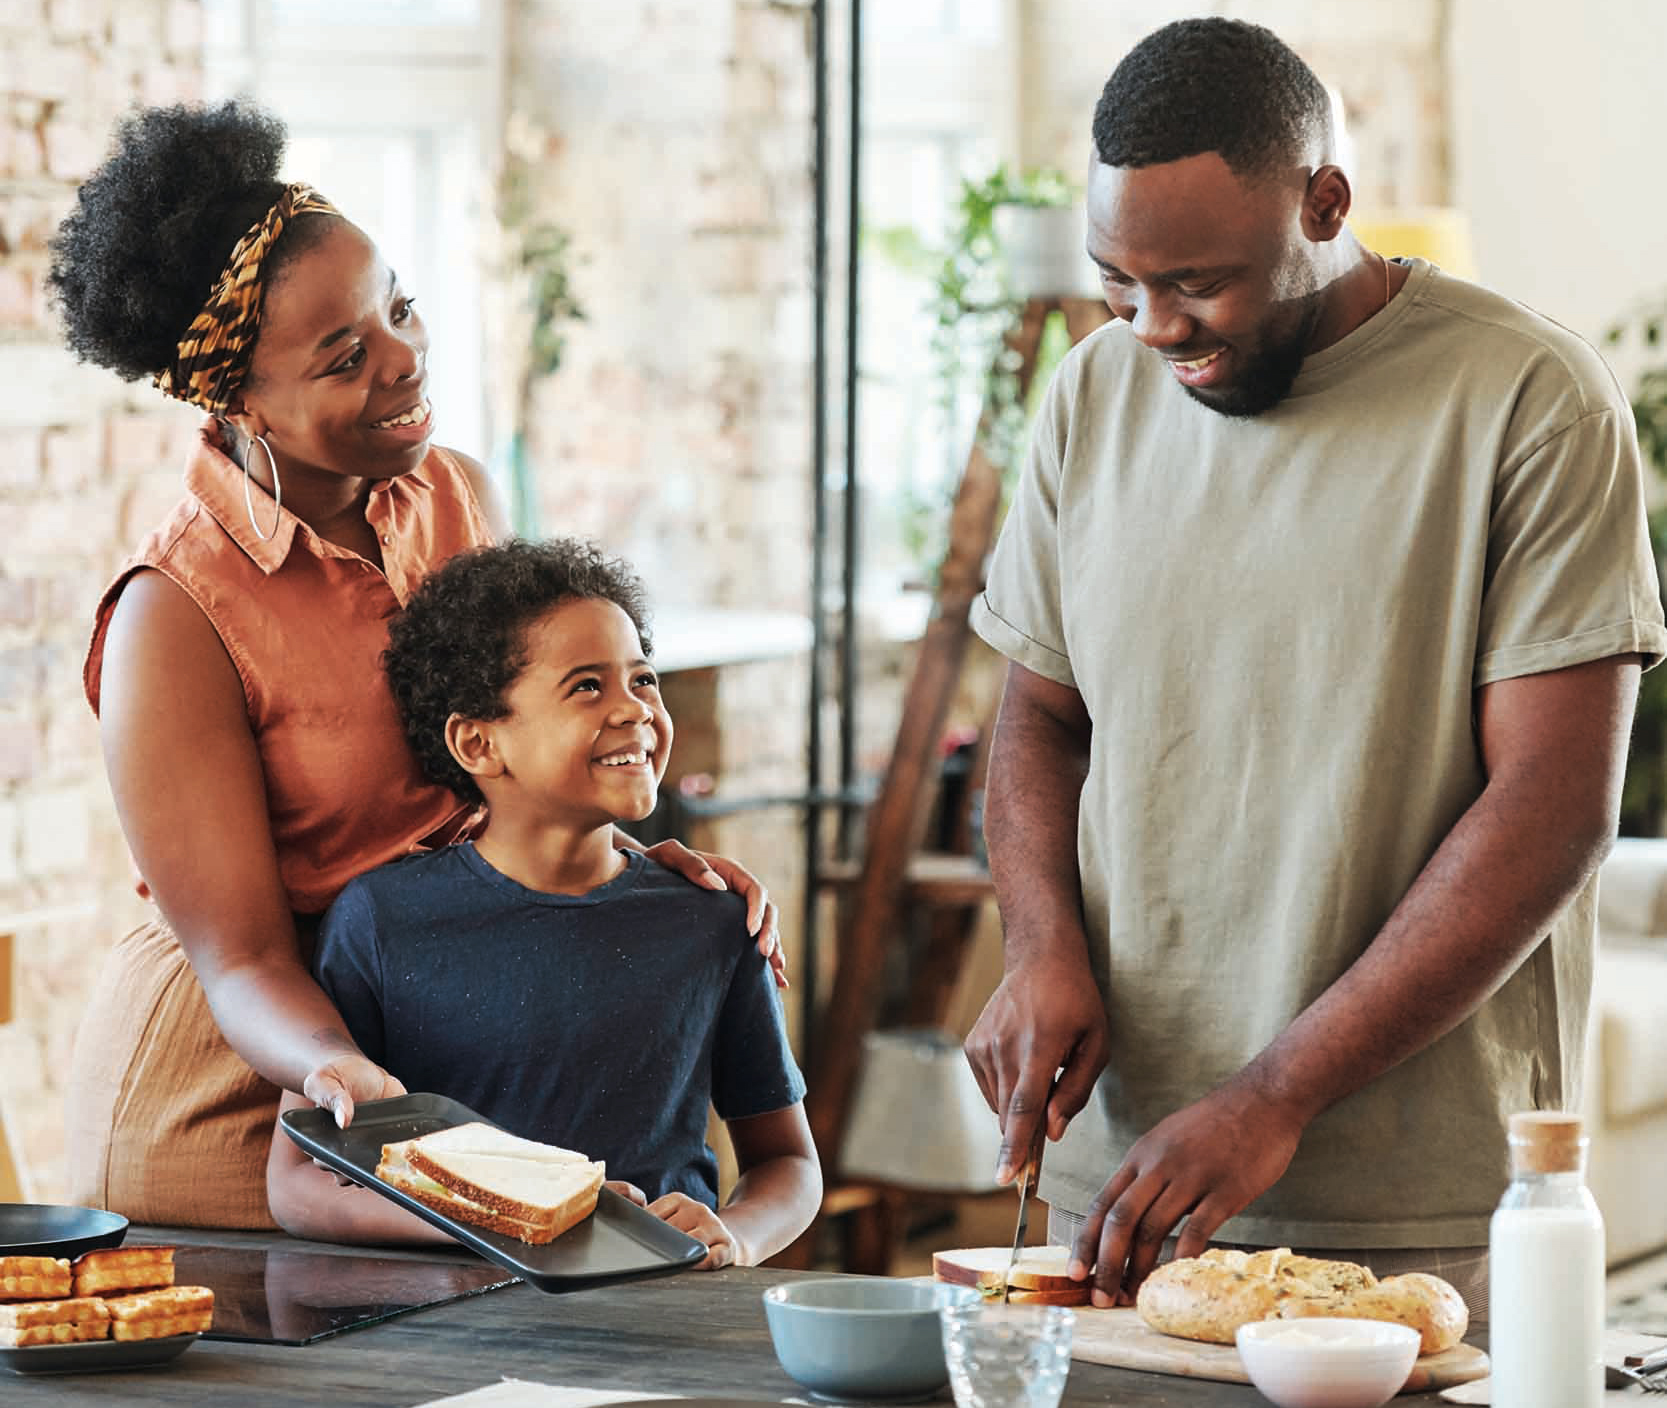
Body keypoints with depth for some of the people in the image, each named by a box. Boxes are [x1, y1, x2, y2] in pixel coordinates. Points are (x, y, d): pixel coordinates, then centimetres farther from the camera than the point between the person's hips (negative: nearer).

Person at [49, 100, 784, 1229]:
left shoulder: (457, 497, 1)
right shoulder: (174, 617, -20)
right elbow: (243, 963, -19)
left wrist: (641, 858, -2)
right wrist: (339, 1074, -39)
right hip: (231, 1107, -5)